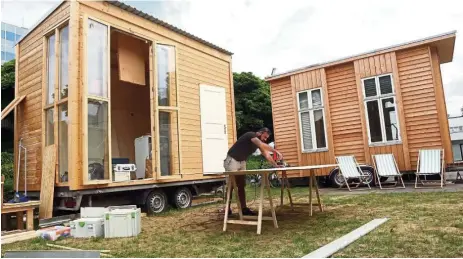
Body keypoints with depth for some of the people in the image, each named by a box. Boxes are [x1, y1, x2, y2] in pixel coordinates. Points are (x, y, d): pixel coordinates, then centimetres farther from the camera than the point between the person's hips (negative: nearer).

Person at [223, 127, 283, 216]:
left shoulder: (259, 142, 6)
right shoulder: (251, 135, -20)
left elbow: (266, 154, -1)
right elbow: (262, 145, -36)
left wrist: (275, 165, -13)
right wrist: (276, 151, -42)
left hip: (242, 162, 8)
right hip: (232, 160, -8)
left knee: (241, 185, 4)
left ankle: (244, 208, 5)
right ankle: (227, 209, 1)